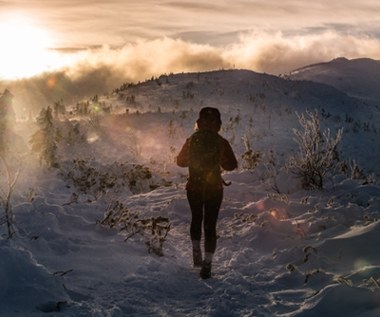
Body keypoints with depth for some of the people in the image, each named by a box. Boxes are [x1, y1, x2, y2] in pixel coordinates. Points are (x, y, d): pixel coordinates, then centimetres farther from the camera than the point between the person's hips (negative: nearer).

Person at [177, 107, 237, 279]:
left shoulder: (191, 140, -4)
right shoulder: (221, 142, -9)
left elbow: (180, 161, 6)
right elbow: (232, 165, -2)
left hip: (193, 187, 2)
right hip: (214, 189, -2)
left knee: (196, 219, 26)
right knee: (210, 225, 3)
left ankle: (196, 250, 27)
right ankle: (207, 263, -2)